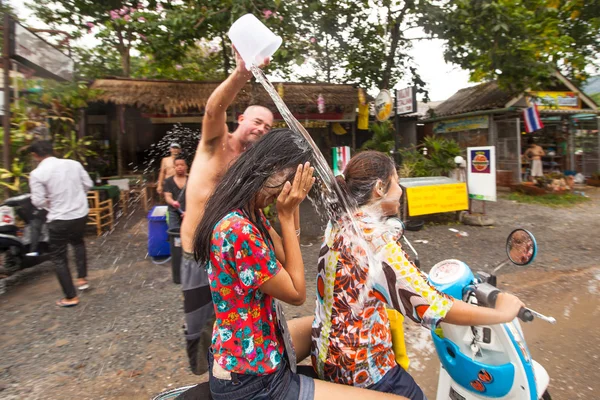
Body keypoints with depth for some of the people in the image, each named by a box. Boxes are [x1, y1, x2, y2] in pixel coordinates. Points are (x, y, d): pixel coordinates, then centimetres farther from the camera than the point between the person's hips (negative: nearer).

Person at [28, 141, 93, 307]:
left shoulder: (37, 173, -13)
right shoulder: (74, 164, -1)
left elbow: (38, 202, -13)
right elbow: (88, 184, 6)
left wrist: (49, 201, 9)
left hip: (60, 219, -5)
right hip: (81, 214, 5)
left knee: (59, 258, 10)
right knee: (78, 242, 33)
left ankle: (71, 297, 15)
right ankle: (82, 278, 31)